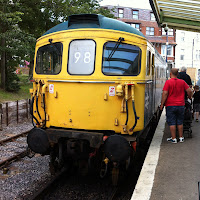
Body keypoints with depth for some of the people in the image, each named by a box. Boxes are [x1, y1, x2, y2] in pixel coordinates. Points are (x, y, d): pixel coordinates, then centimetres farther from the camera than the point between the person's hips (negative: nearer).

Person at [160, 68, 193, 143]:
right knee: (180, 122, 14)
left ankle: (173, 138, 7)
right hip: (180, 105, 4)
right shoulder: (182, 82, 2)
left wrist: (162, 104, -9)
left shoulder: (168, 82, -10)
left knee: (172, 123, 3)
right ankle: (181, 137, 21)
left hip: (170, 105, -4)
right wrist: (189, 97, 22)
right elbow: (189, 91, 2)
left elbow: (165, 94, -16)